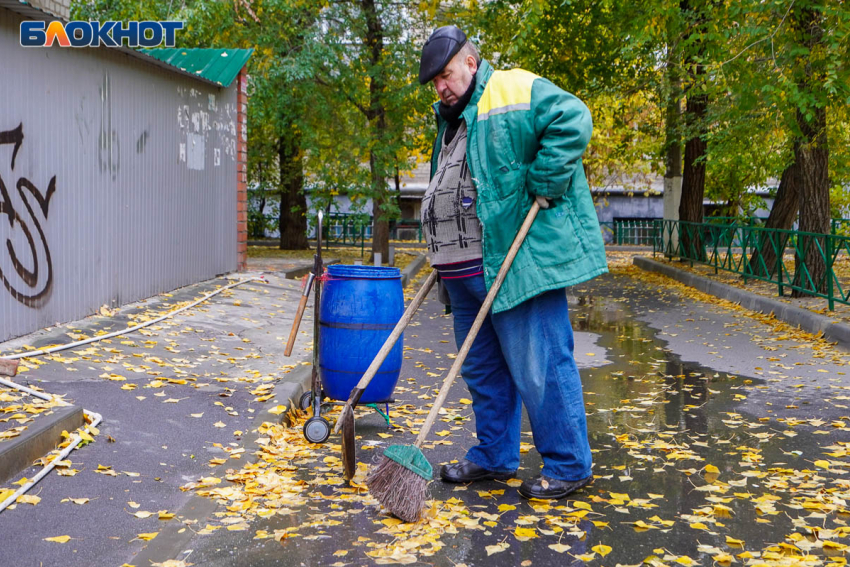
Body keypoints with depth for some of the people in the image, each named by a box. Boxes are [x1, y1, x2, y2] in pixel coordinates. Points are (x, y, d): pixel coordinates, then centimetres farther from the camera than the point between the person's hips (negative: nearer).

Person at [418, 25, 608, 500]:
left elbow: (573, 121, -19)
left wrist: (543, 186, -21)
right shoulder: (455, 120, 23)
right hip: (467, 274, 10)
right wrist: (442, 257, 22)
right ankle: (495, 457, 28)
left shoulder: (515, 92, -6)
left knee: (539, 366, -5)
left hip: (518, 263, -10)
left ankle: (569, 466, 7)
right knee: (483, 368, 15)